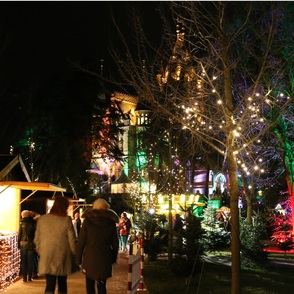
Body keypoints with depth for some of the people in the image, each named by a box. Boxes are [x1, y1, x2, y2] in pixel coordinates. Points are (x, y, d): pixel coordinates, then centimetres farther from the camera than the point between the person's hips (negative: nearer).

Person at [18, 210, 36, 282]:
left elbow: (19, 234, -3)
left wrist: (19, 244, 2)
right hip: (31, 244, 0)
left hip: (23, 244, 0)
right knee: (30, 261, 7)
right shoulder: (33, 223, -2)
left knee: (23, 261, 7)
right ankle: (29, 277, 5)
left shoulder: (22, 223, -3)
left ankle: (24, 277, 7)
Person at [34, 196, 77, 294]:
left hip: (47, 257, 1)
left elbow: (37, 239, 7)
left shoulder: (42, 219, 1)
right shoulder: (66, 220, -9)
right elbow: (72, 240, -5)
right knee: (62, 283, 14)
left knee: (50, 284, -1)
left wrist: (40, 251, 20)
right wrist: (74, 253, 10)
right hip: (63, 256, -1)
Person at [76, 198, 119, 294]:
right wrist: (113, 258, 14)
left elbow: (81, 241, -2)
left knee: (90, 284, 12)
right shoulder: (111, 222, 3)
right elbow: (115, 243, 6)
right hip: (105, 258, 1)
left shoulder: (88, 220, -2)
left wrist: (79, 257, 4)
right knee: (101, 285, 7)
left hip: (90, 257, -1)